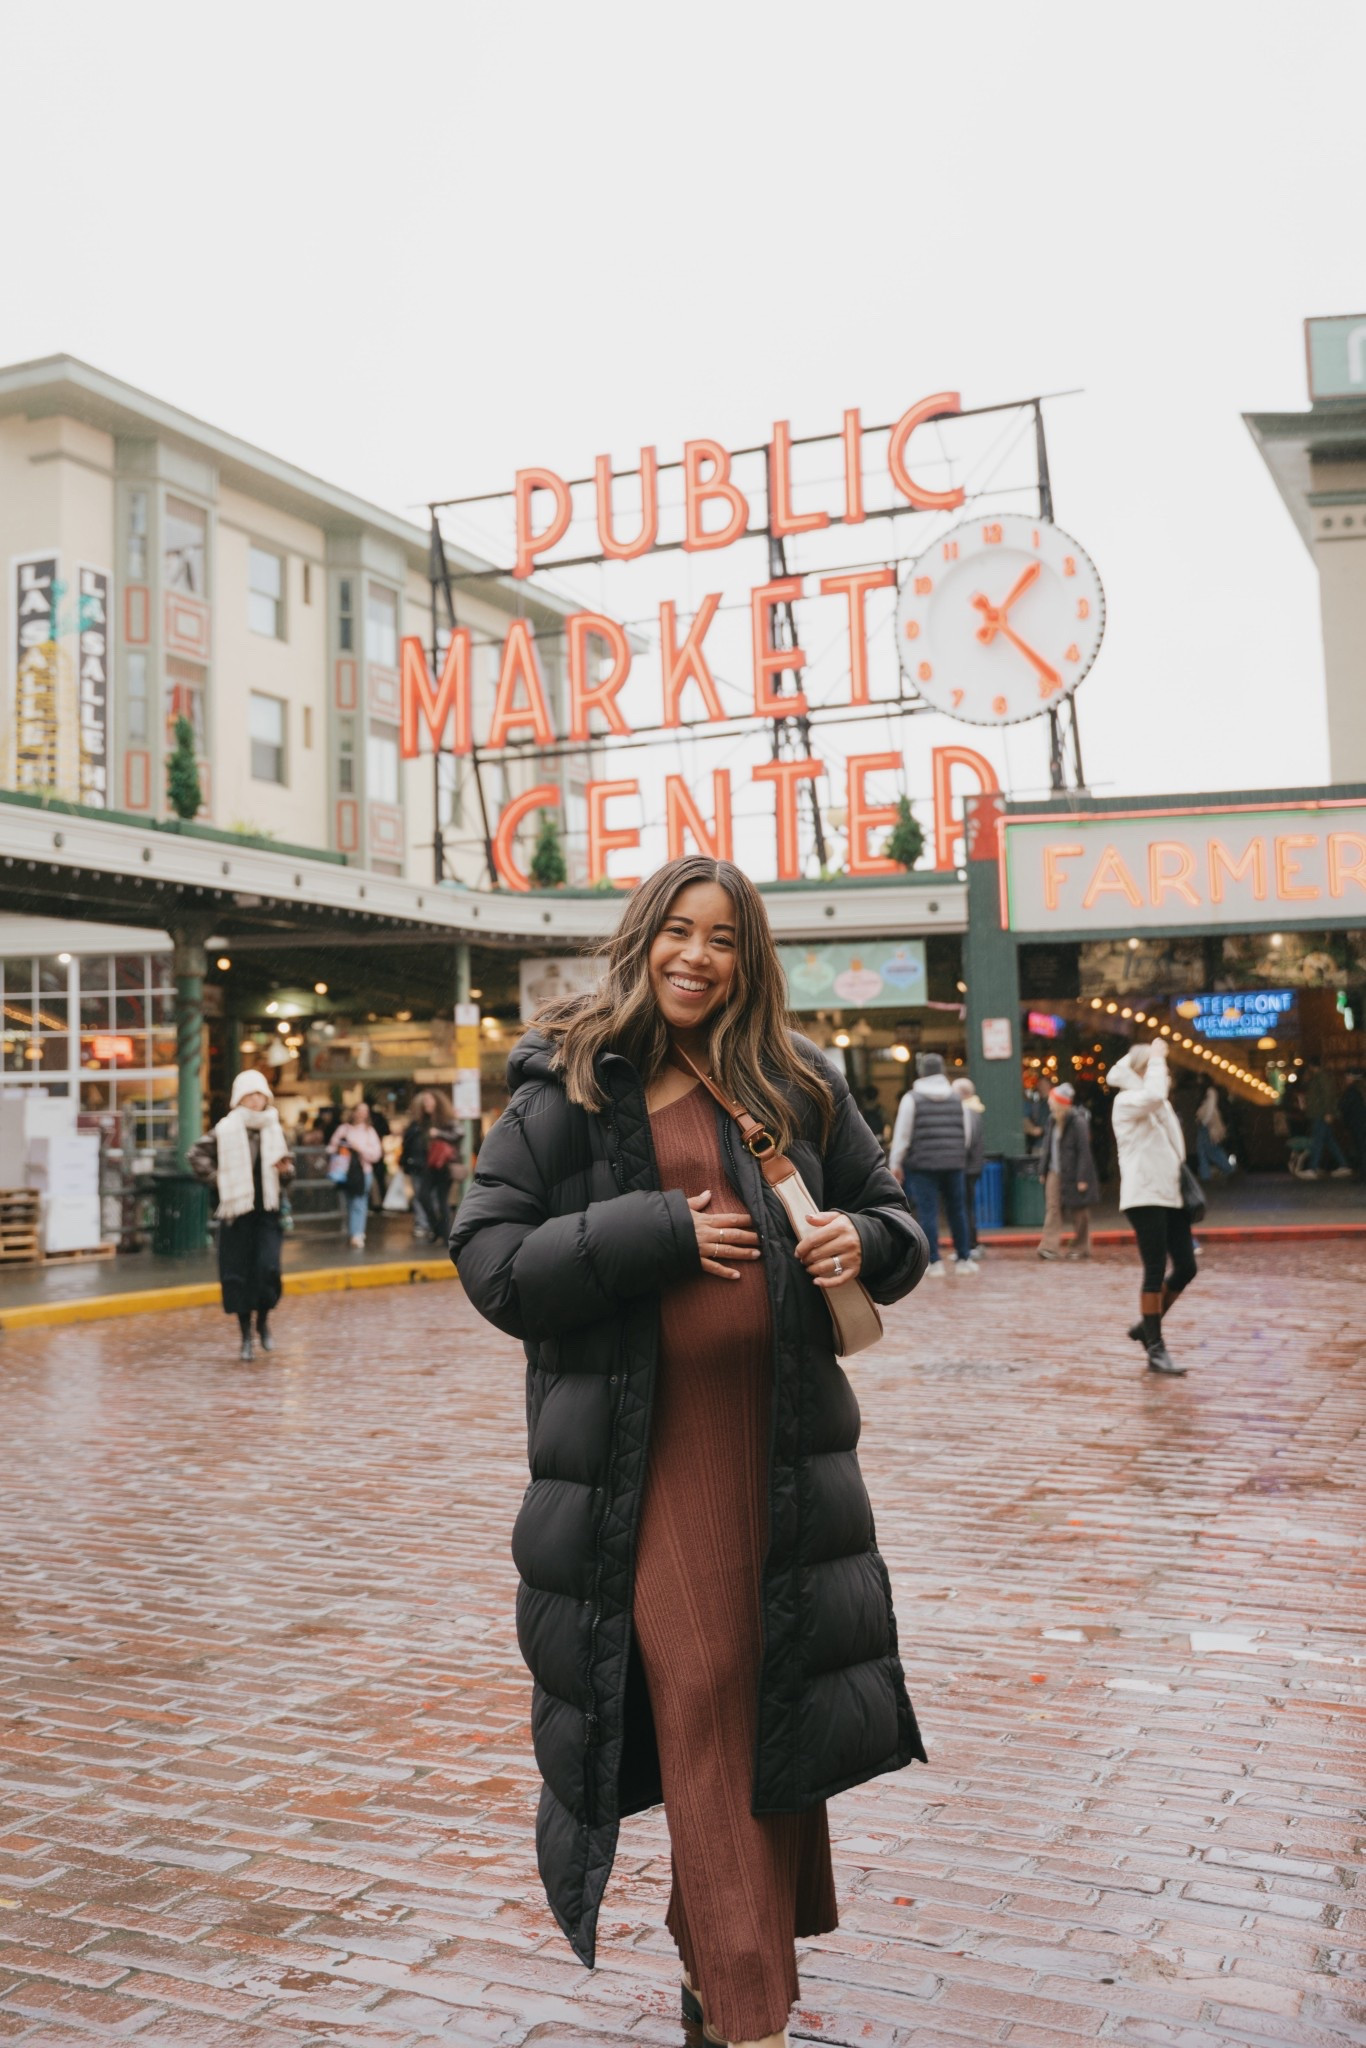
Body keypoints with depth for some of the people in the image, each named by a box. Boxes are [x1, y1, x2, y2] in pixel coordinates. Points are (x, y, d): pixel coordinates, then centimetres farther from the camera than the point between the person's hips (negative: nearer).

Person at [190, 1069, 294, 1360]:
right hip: (237, 1211, -2)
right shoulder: (226, 1130, -3)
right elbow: (197, 1155, 2)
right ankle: (246, 1336, 15)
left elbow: (288, 1163, 16)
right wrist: (218, 1179, -4)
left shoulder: (274, 1129, 7)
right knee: (237, 1273, 1)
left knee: (267, 1268, -12)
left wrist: (286, 1170, -6)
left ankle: (263, 1322, 13)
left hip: (267, 1209, 2)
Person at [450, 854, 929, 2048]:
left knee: (781, 1699, 9)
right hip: (640, 1448, -3)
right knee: (697, 1698, -4)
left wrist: (862, 1242, -6)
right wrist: (656, 1234, -15)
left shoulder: (795, 1084, 10)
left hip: (781, 1440, 4)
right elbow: (491, 1260, -5)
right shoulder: (568, 1089, 1)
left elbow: (894, 1212, 18)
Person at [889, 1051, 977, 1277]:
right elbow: (967, 1133, 12)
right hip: (954, 1163, 4)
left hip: (923, 1164, -4)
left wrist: (895, 1163, 5)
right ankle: (963, 1259, 16)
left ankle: (934, 1262, -1)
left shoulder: (911, 1098, -4)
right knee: (957, 1211, 11)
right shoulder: (957, 1099, 8)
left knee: (927, 1212, 0)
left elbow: (902, 1134, -4)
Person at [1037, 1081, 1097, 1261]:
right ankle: (1050, 1246, -8)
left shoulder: (1078, 1122, -15)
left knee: (1079, 1212, 5)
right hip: (1054, 1172, 6)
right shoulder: (1053, 1120, 7)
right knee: (1052, 1208, -4)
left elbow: (1084, 1151, -16)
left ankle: (1081, 1248, 17)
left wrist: (1082, 1179, -18)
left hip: (1072, 1174, -6)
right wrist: (1044, 1171, 12)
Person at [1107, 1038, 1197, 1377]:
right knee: (1156, 1271, -9)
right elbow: (1153, 1095, -28)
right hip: (1144, 1196, -9)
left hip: (1169, 1195, 9)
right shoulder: (1127, 1101, -6)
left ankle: (1146, 1326, 22)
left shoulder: (1157, 1105, 21)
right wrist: (1156, 1058, -16)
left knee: (1185, 1268, 6)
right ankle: (1155, 1349, -4)